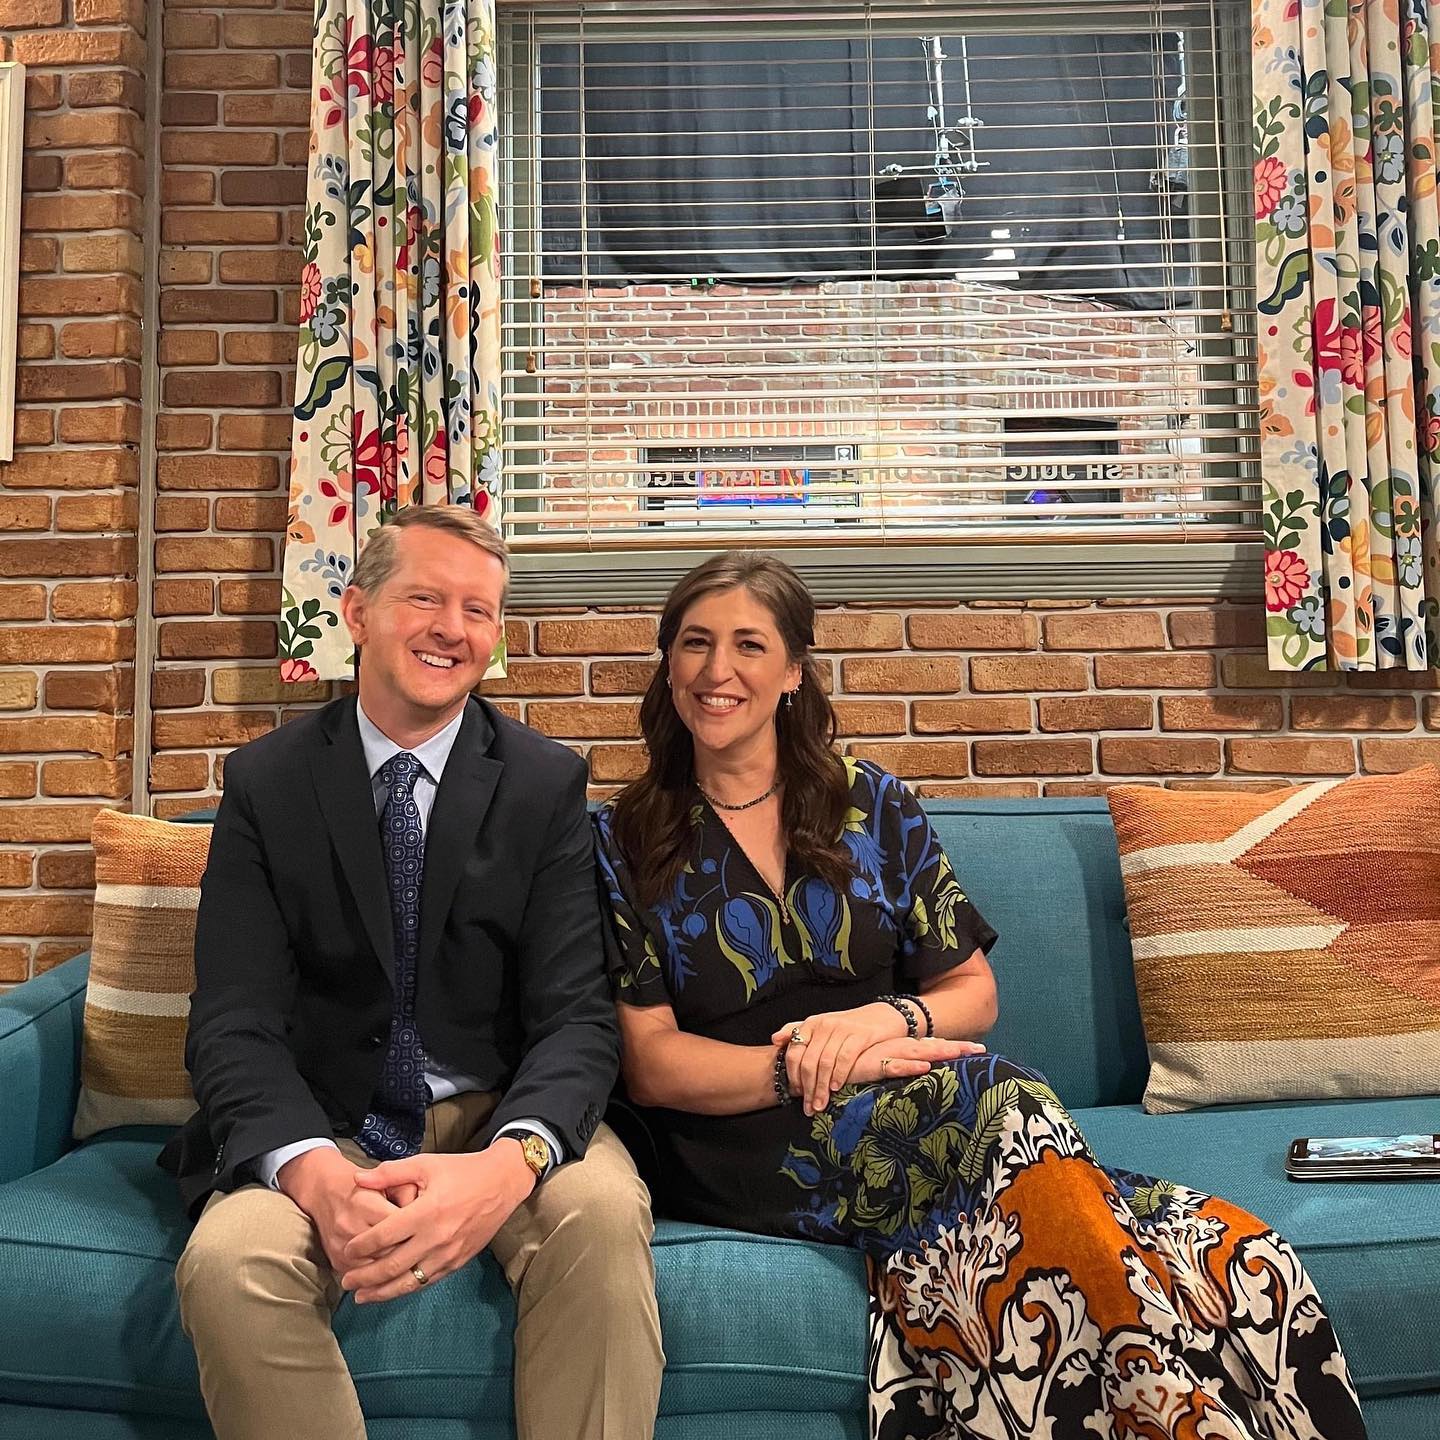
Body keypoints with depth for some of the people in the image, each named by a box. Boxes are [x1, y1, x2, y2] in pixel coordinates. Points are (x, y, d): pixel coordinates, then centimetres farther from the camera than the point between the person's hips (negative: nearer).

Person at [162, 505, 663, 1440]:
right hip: (323, 1126, 1)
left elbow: (576, 1013, -9)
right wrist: (310, 1169, -28)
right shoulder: (267, 784, -1)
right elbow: (234, 1023, -7)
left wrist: (509, 1163, -30)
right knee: (227, 1258, -28)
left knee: (602, 1210, -30)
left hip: (501, 1119, 0)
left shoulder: (548, 784, -3)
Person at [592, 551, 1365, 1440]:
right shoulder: (623, 842, 4)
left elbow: (974, 992, 9)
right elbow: (649, 1062, -2)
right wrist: (800, 1066, -18)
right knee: (1001, 1103, -32)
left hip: (909, 1114, 2)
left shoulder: (875, 807, 10)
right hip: (746, 1149, -2)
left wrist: (890, 1019, -13)